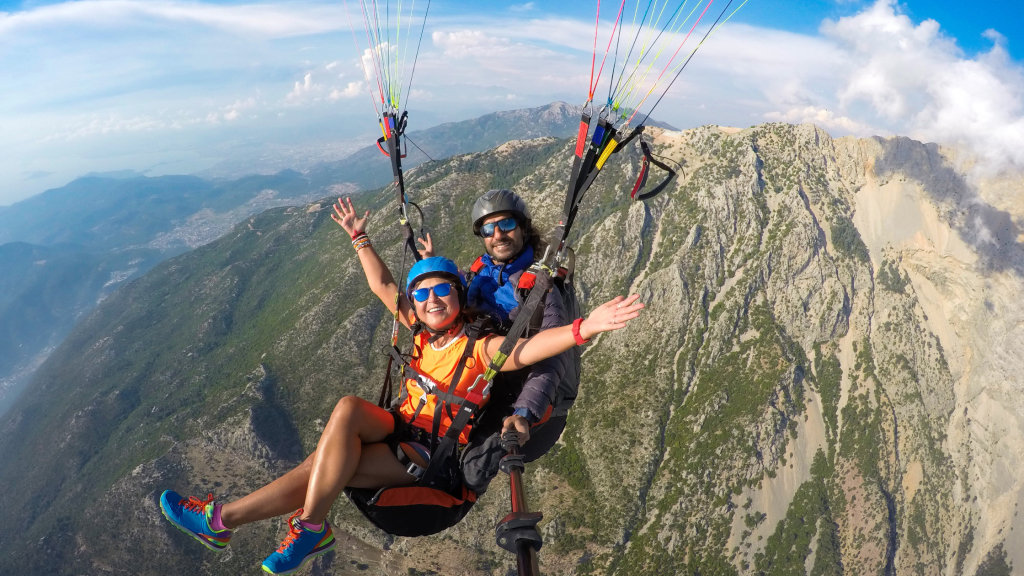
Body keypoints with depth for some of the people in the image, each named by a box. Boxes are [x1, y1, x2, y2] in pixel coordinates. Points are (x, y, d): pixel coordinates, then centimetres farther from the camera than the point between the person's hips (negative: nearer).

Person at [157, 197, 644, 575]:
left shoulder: (481, 348, -15)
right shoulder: (423, 331, 5)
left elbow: (528, 348, -34)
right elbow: (383, 286, 14)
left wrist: (583, 328, -51)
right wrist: (359, 237, 17)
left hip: (435, 456, -6)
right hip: (403, 429, 6)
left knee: (320, 468, -19)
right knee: (348, 408, -22)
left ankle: (223, 518, 0)